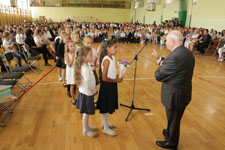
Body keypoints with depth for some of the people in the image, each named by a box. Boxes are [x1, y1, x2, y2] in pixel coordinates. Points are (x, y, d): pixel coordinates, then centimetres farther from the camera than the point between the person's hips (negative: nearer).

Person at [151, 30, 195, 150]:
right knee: (175, 118, 28)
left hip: (174, 96, -8)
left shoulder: (174, 56, -29)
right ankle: (170, 132, 52)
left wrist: (161, 65, -3)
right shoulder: (188, 53, 1)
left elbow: (158, 76, -21)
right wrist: (159, 59, 13)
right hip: (184, 94, 8)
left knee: (173, 119, 14)